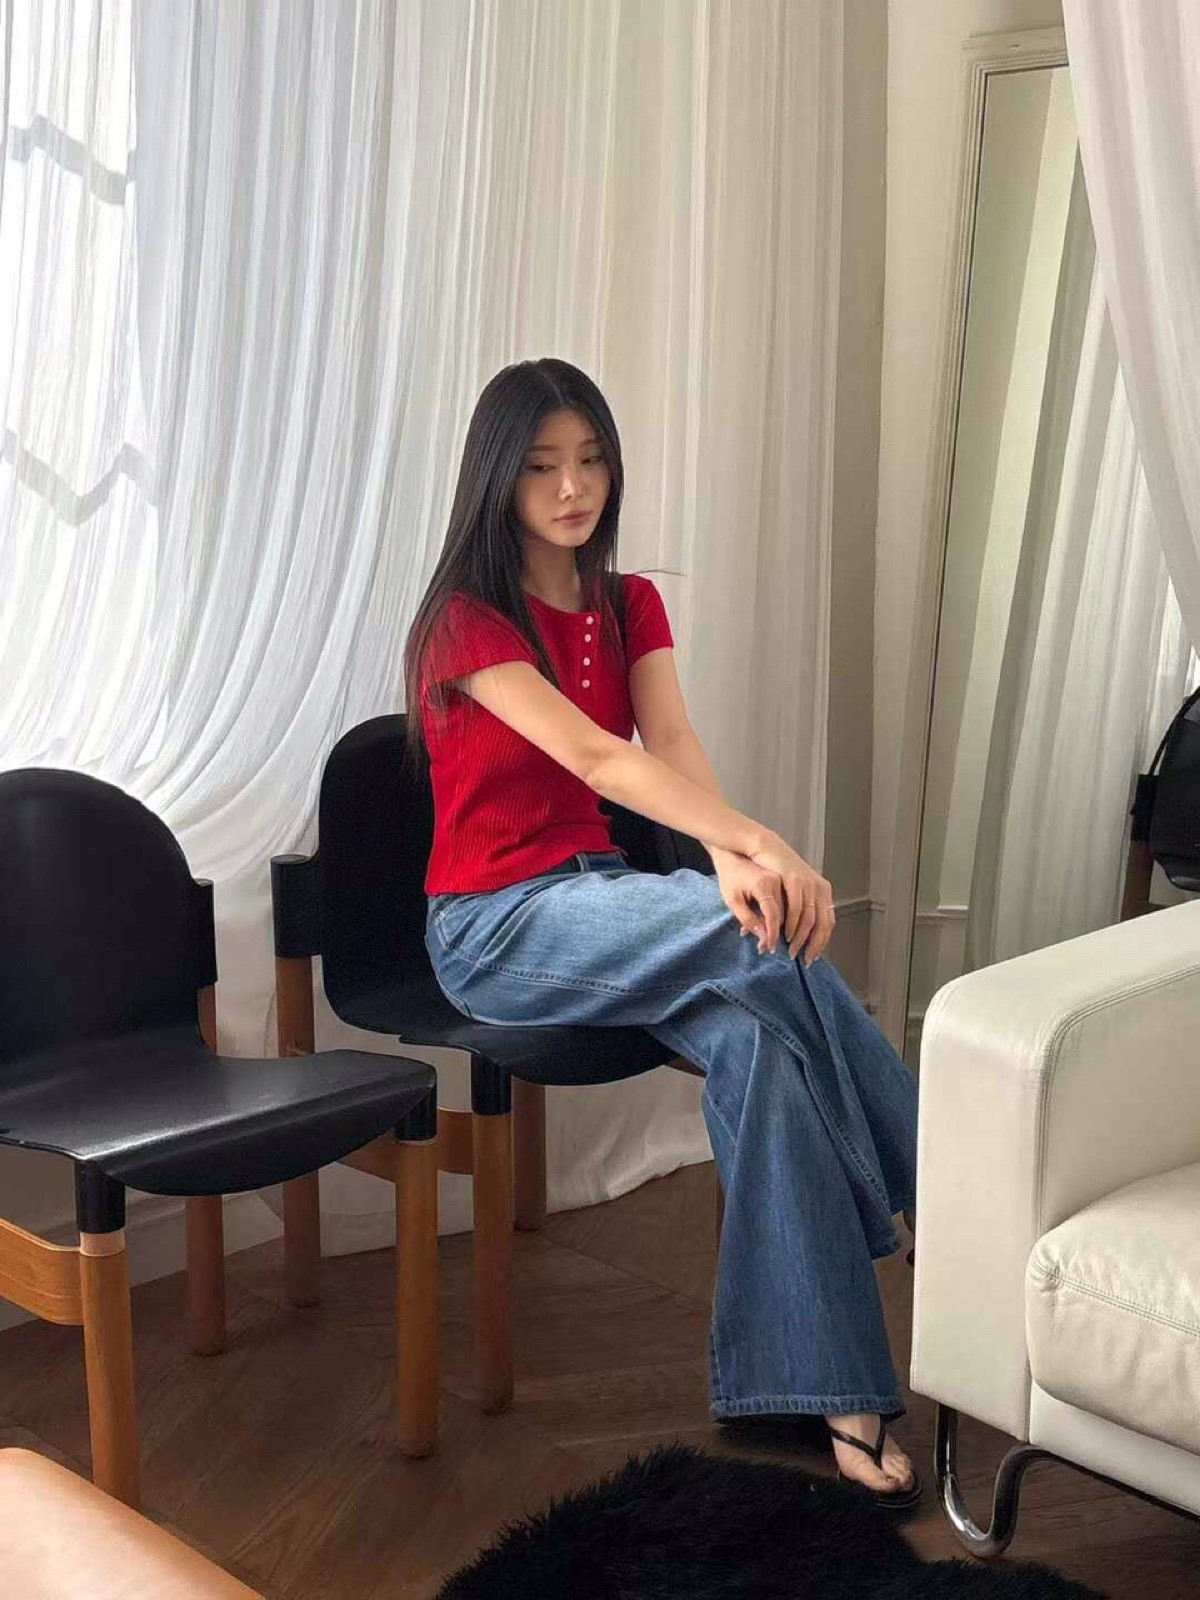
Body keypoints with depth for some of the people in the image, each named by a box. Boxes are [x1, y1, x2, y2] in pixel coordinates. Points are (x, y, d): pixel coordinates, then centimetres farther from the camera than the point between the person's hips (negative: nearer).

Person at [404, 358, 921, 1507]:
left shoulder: (629, 609, 9)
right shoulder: (467, 621, -11)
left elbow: (672, 745, -10)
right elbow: (593, 756, -27)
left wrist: (732, 858, -32)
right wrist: (757, 845, -40)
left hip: (600, 899, 6)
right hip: (495, 928, -6)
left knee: (757, 1041, -26)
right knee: (767, 936, -30)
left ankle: (833, 1389, -23)